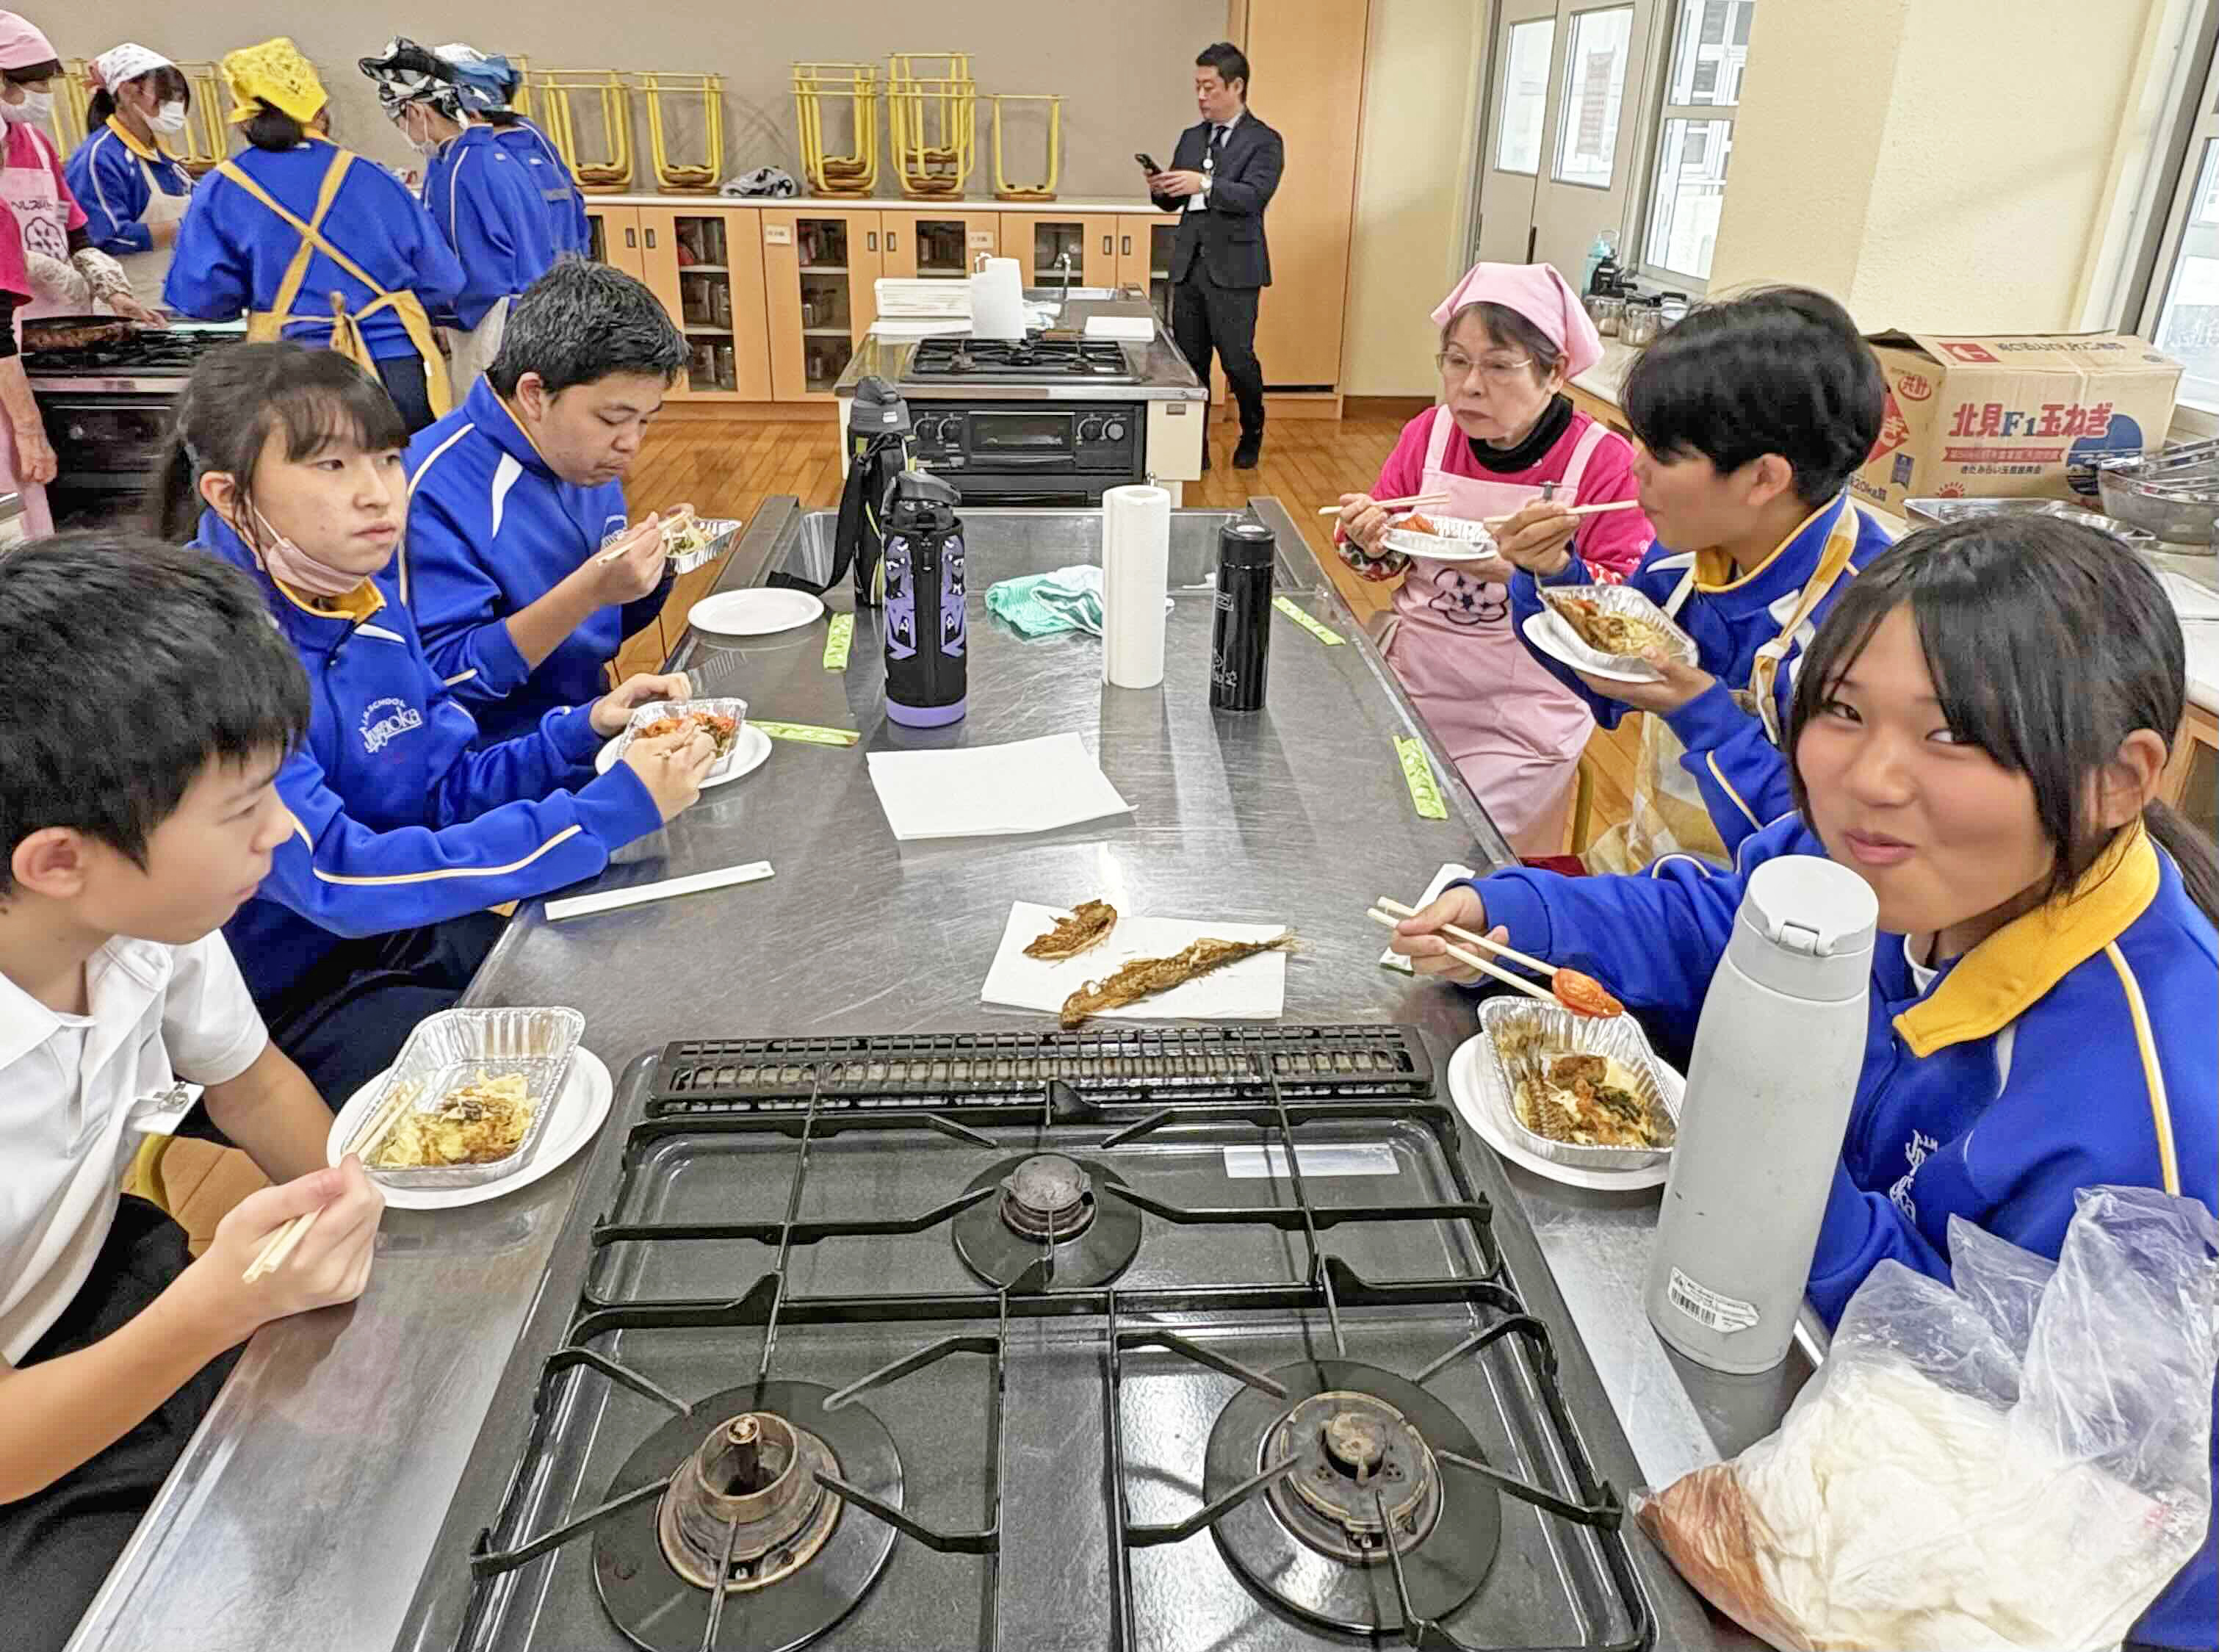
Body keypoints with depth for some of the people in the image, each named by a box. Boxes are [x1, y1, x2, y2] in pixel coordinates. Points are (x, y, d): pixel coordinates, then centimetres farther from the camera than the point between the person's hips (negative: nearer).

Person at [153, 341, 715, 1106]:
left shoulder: (364, 590, -1)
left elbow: (449, 790, 6)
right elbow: (337, 880, -29)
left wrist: (582, 733, -13)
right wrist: (607, 811, -30)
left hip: (402, 931, 7)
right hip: (281, 1003, -7)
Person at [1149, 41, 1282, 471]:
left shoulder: (1263, 141, -3)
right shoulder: (1192, 138, 15)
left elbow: (1254, 195, -18)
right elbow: (1173, 202, 16)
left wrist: (1204, 184, -30)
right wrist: (1161, 189, -6)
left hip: (1232, 269, -5)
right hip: (1189, 266, 6)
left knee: (1238, 360, -2)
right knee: (1188, 362, 5)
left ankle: (1251, 434, 24)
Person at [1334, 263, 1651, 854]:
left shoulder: (1604, 462, -13)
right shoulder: (1430, 433, 1)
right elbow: (1386, 560, 10)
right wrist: (1370, 540, -13)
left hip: (1521, 720, -4)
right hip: (1409, 682, 4)